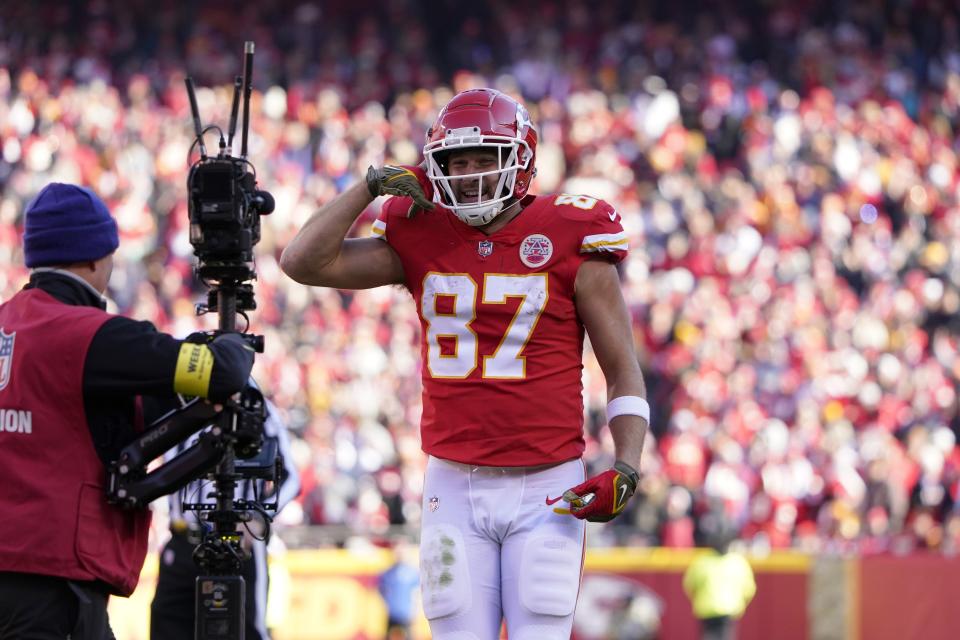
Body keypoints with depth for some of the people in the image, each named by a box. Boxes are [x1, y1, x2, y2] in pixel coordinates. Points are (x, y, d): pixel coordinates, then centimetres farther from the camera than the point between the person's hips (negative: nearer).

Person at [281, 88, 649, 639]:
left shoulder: (571, 244, -3)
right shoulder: (421, 238, 6)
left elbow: (624, 372, 1)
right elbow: (303, 263, 2)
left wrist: (626, 470, -12)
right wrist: (371, 186, 1)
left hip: (547, 489, -3)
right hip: (455, 486, 3)